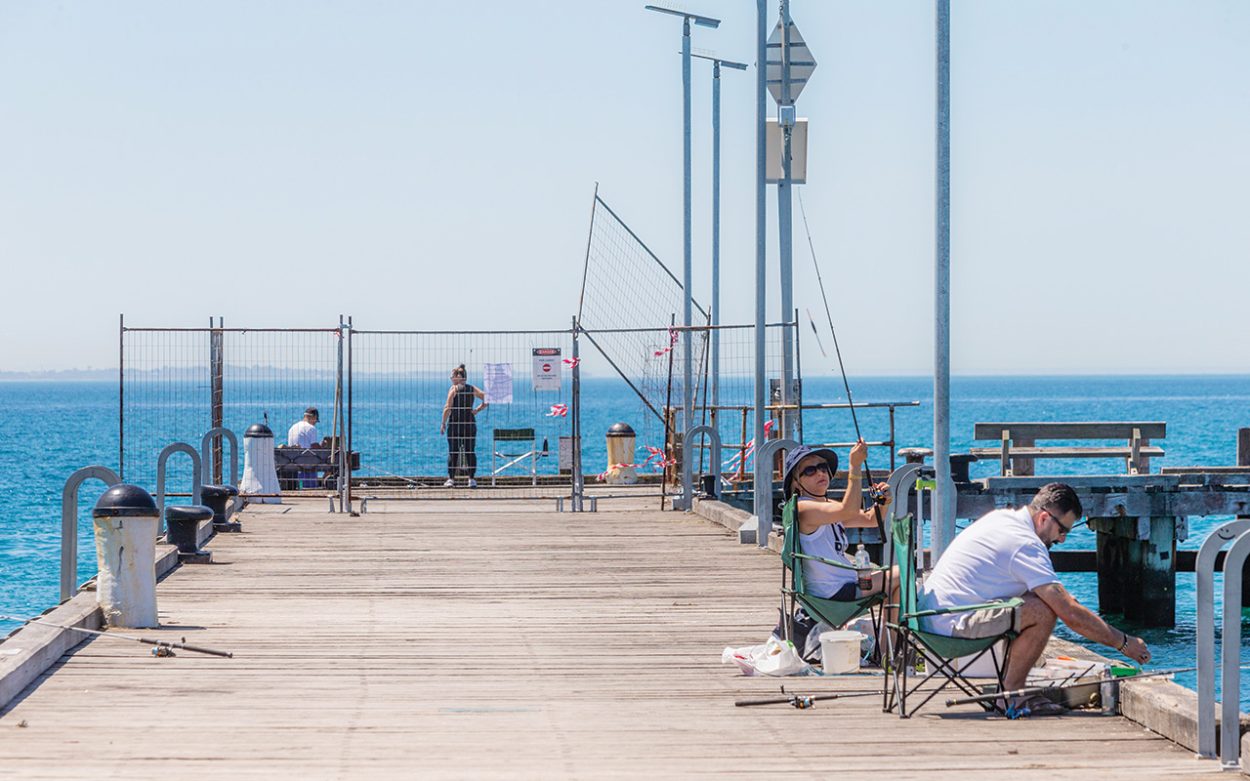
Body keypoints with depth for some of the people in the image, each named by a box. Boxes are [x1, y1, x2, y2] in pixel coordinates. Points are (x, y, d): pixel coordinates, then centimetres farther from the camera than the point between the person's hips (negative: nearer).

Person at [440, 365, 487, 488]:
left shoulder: (454, 389, -5)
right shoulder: (472, 389, 6)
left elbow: (448, 408, -11)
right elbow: (486, 399, 3)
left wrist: (443, 423, -6)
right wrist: (477, 410, 5)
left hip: (455, 423, -3)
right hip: (470, 423, 3)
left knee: (453, 452, 3)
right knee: (470, 451, 7)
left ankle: (451, 479, 3)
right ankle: (471, 479, 5)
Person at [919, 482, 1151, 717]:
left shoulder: (1001, 517, 13)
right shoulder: (1026, 545, -16)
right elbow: (1071, 614, -18)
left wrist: (1062, 598, 17)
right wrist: (1124, 643, -10)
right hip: (951, 623, -10)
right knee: (1043, 612, -23)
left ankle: (1009, 688, 15)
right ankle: (1011, 694, -10)